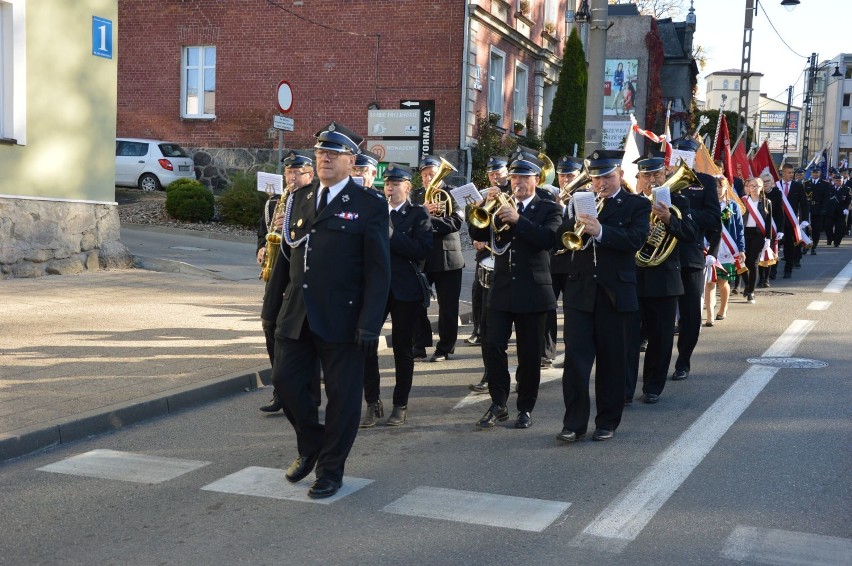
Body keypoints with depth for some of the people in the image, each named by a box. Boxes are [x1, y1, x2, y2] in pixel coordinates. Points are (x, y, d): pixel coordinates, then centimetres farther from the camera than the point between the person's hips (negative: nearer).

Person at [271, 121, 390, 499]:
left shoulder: (370, 206, -6)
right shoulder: (300, 200, 12)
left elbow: (378, 272, -9)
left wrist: (369, 325, -15)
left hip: (342, 318, -5)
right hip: (297, 315, 5)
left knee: (342, 394, 4)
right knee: (286, 380, 8)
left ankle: (331, 469, 20)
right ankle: (310, 446, 33)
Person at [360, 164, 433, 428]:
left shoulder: (418, 214, 0)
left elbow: (422, 249, -15)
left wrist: (390, 234, -19)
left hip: (405, 288, -3)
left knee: (402, 347, 4)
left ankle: (400, 405, 16)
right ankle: (373, 403, 8)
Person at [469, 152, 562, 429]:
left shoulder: (549, 209, 2)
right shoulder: (501, 206, 12)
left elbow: (548, 239, -17)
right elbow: (477, 234, 0)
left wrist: (518, 220, -25)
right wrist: (486, 205, -12)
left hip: (532, 291, -3)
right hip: (501, 290, 3)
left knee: (529, 354, 3)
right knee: (493, 347, -5)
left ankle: (526, 408, 14)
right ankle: (498, 404, 8)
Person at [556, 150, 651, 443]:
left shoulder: (637, 205, 3)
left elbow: (636, 239, -15)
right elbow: (560, 238, 4)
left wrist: (600, 231, -28)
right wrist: (575, 223, -16)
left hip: (616, 294, -2)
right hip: (579, 291, 2)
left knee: (612, 361, 7)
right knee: (575, 357, -3)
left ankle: (607, 421, 18)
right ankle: (574, 422, 4)